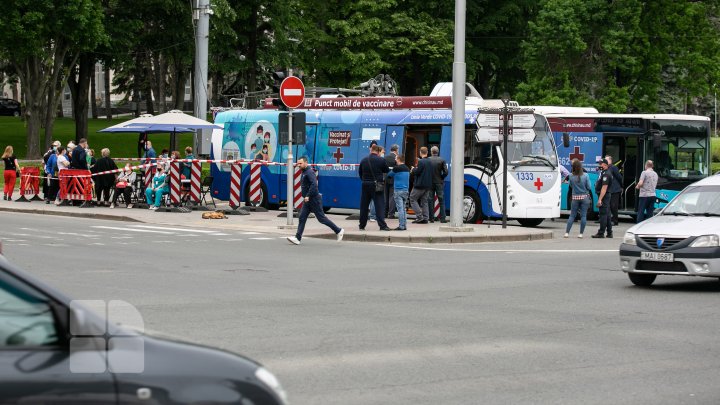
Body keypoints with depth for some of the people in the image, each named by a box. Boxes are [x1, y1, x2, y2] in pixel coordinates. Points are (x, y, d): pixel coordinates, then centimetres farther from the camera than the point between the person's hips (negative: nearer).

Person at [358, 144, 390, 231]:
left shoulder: (364, 160, 3)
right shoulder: (381, 160, -9)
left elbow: (360, 172, 11)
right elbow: (387, 171, 3)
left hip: (365, 185, 3)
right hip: (377, 186, -3)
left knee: (364, 206, 10)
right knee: (379, 205, -2)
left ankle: (362, 225, 14)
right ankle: (382, 225, -9)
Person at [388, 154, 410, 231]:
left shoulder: (396, 168, -10)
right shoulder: (407, 169, 8)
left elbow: (389, 175, 4)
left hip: (398, 190, -6)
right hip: (406, 190, 6)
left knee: (400, 208, -6)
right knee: (403, 208, 11)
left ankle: (401, 226, -8)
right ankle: (404, 225, 10)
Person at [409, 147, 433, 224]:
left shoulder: (421, 162, -17)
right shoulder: (430, 162, 8)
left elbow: (417, 172, -18)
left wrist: (414, 169, 4)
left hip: (420, 185, -8)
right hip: (428, 185, 8)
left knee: (413, 199, 2)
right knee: (424, 201, 13)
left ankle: (419, 216, -7)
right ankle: (425, 218, 9)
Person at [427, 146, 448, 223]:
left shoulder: (428, 160, -5)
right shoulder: (442, 160, -5)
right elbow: (445, 172, -8)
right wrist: (441, 178, 8)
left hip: (430, 183, 0)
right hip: (439, 183, 0)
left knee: (430, 201, 8)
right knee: (441, 201, 5)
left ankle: (431, 218, 6)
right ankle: (442, 219, 0)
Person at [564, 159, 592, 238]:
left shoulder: (571, 176, -9)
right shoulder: (585, 175, -11)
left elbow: (571, 186, 3)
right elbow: (588, 187, -6)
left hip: (575, 197, 1)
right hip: (584, 197, -1)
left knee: (572, 215, 9)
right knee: (583, 216, 5)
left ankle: (567, 232, 3)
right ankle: (581, 233, 4)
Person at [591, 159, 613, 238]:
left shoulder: (606, 174, -18)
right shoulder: (603, 172, 13)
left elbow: (604, 188, -25)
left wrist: (600, 199, -27)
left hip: (604, 196, -11)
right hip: (606, 196, 11)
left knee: (603, 214, -8)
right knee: (607, 215, 14)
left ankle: (601, 233, -6)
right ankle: (609, 233, 19)